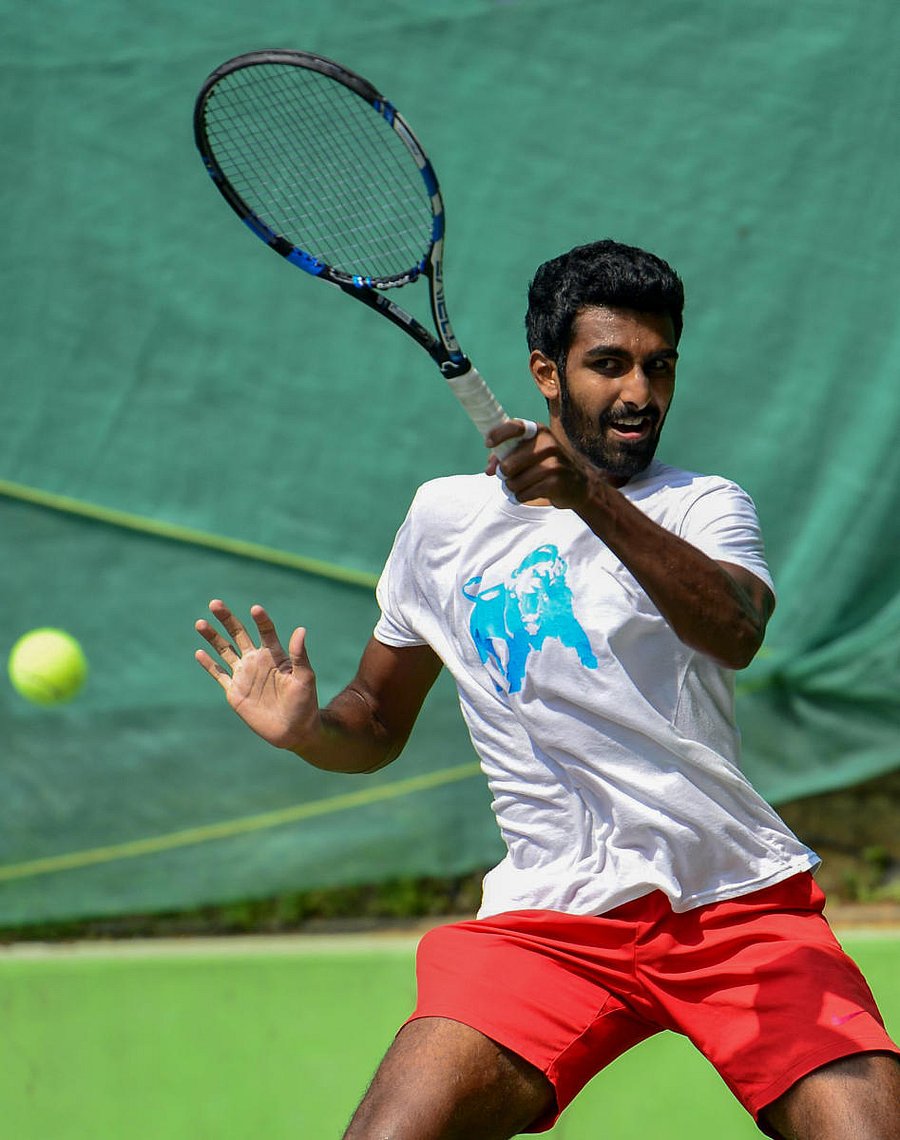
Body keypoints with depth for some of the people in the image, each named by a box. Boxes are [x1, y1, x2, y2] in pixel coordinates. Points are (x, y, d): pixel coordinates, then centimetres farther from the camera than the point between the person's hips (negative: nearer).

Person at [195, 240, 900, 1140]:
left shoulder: (702, 505, 7)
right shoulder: (445, 515, 13)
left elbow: (735, 633, -17)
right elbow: (377, 725, 22)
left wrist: (590, 497, -31)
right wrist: (304, 726, -2)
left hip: (742, 902, -1)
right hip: (551, 921, 1)